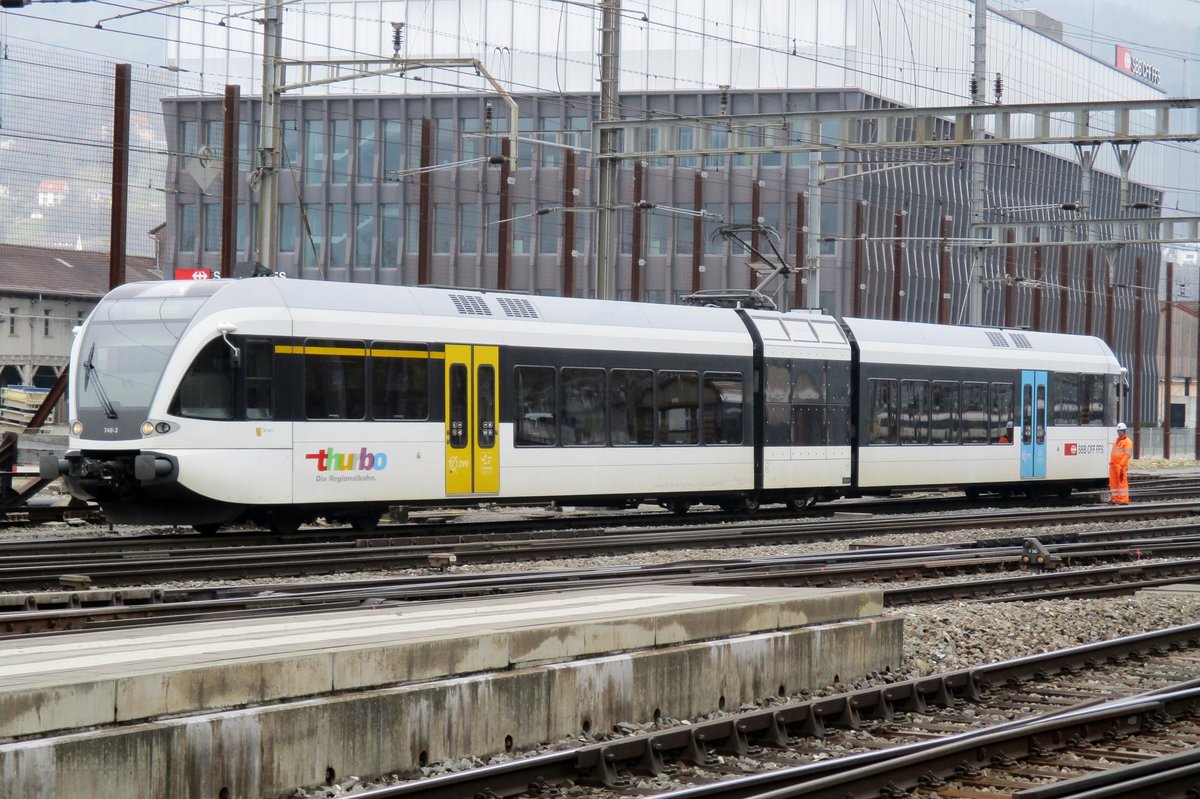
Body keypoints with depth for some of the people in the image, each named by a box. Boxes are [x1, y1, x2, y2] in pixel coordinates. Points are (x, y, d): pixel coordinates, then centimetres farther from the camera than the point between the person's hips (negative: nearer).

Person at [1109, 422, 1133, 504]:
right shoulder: (1116, 441, 22)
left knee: (1122, 482, -10)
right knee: (1113, 482, 11)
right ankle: (1115, 499, 19)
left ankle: (1124, 500, -10)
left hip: (1121, 466, -9)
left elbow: (1127, 454, -13)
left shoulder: (1127, 441, -5)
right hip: (1113, 465, 9)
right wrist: (1111, 463, 17)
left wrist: (1121, 464, -21)